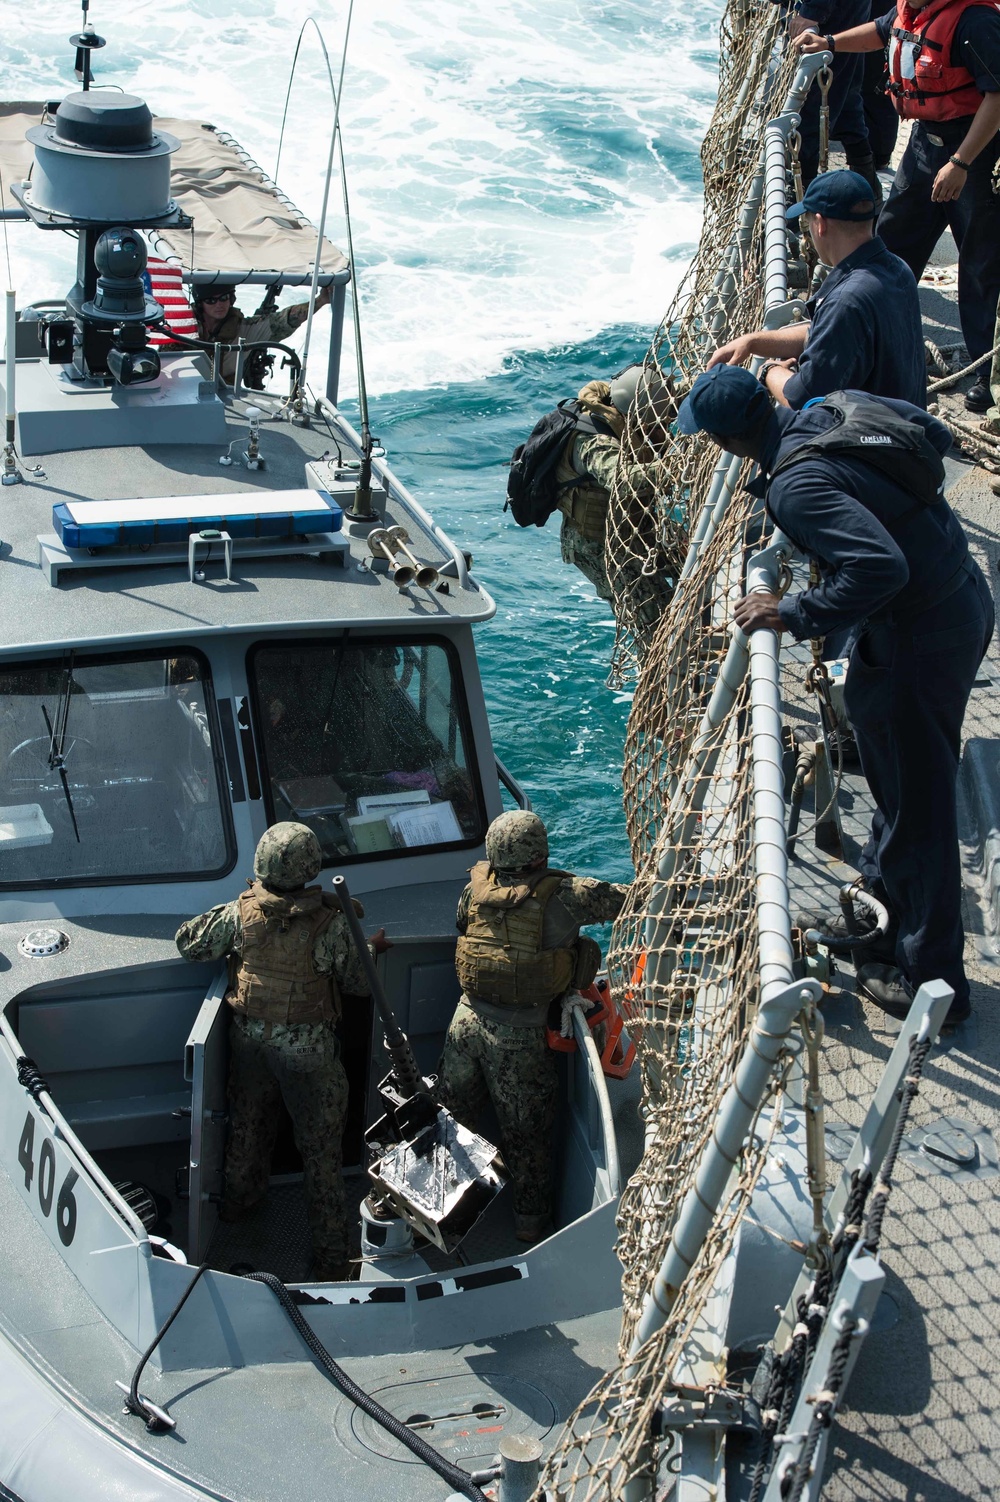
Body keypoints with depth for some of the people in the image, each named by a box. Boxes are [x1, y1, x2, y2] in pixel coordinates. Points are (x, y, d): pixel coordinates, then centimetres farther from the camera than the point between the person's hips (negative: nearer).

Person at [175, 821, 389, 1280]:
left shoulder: (240, 913, -13)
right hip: (307, 1048, -4)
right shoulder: (331, 923, -23)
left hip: (250, 1036, 4)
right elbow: (359, 983, -11)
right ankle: (330, 1258, 11)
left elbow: (189, 942, 0)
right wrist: (371, 949, 9)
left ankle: (238, 1198, 52)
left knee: (249, 1119, 28)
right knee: (320, 1147, 6)